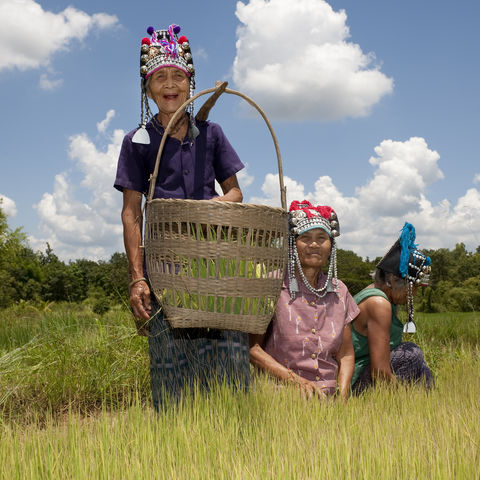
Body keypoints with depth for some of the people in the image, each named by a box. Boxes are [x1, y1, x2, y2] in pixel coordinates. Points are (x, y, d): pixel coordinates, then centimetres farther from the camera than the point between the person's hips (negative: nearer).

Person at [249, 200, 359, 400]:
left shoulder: (339, 291, 12)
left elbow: (345, 354, 14)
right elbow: (251, 347, -6)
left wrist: (342, 394, -4)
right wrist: (296, 380, -15)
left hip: (327, 397, 5)